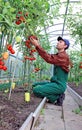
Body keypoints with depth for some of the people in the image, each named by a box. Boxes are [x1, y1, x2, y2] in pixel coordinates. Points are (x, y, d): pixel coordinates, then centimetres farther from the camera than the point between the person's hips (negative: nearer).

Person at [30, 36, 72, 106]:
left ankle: (57, 97, -4)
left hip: (59, 85, -10)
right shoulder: (58, 55, 15)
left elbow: (49, 59, -30)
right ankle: (56, 95, 8)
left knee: (36, 90, -20)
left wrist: (37, 45, -31)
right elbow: (49, 56, 4)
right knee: (35, 85, 13)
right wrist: (38, 45, -5)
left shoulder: (64, 56, -17)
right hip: (55, 82, 10)